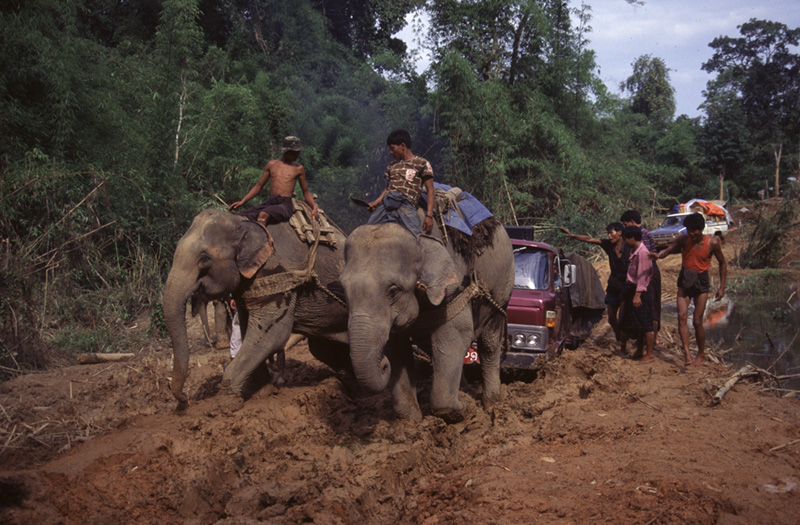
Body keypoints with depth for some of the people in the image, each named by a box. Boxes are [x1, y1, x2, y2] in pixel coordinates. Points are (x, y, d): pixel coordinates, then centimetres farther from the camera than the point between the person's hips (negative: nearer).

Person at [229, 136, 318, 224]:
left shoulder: (298, 168, 10)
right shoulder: (271, 164, 16)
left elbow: (306, 192, 17)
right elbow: (258, 186, 22)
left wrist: (314, 207, -2)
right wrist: (242, 201, 13)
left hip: (285, 205, -4)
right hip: (269, 204, 4)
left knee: (263, 215, -37)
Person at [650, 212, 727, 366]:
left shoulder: (712, 243, -10)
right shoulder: (683, 239, -6)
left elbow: (722, 264, 1)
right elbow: (669, 250, -6)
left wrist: (722, 287, -2)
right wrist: (658, 255, -31)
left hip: (701, 283, -2)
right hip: (685, 280, 2)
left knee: (697, 321, -1)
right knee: (682, 316, -15)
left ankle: (701, 354, 19)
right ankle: (686, 353, -17)